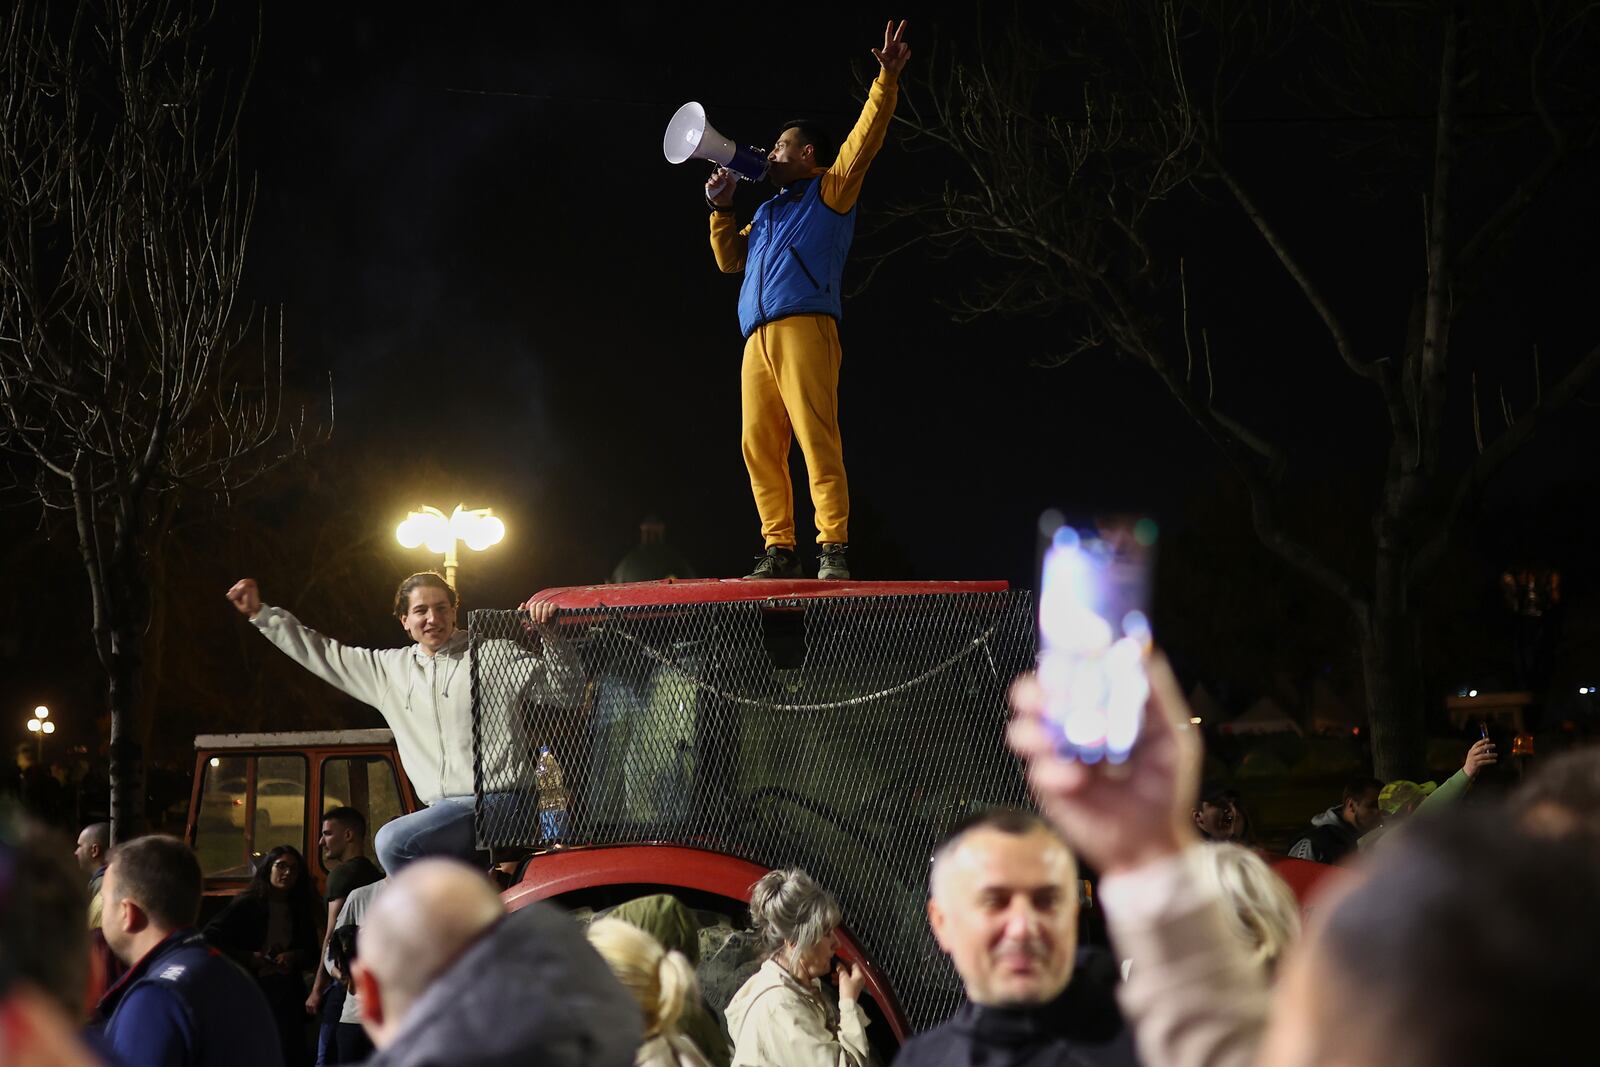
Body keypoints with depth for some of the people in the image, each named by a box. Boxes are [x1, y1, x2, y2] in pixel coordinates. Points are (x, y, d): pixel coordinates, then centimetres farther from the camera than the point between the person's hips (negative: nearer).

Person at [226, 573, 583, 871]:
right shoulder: (390, 668, 16)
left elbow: (565, 691, -3)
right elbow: (322, 654, 23)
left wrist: (548, 633, -18)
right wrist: (261, 614, 21)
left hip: (496, 804, -7)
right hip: (442, 811, 7)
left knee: (393, 841, -23)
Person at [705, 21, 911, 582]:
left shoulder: (829, 191, 13)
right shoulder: (767, 213, 33)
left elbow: (863, 140, 1)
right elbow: (729, 258, 35)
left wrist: (887, 79, -7)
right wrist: (721, 208, 22)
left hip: (804, 329, -7)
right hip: (758, 339, 7)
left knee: (817, 439, -16)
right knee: (759, 447, -1)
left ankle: (833, 549, -21)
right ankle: (779, 550, -1)